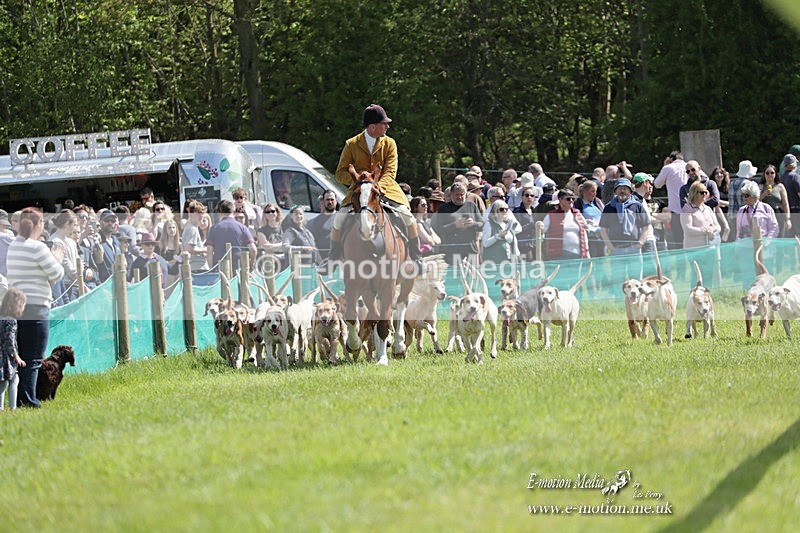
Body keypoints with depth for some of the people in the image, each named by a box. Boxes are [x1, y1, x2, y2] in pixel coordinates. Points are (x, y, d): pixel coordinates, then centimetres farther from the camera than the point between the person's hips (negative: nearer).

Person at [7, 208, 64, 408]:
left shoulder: (13, 246, 12)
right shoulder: (37, 248, -12)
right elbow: (57, 275, -7)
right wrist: (57, 260, 13)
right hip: (35, 307, -8)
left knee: (20, 357, 12)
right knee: (33, 359, -4)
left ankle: (19, 399, 13)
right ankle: (28, 401, -6)